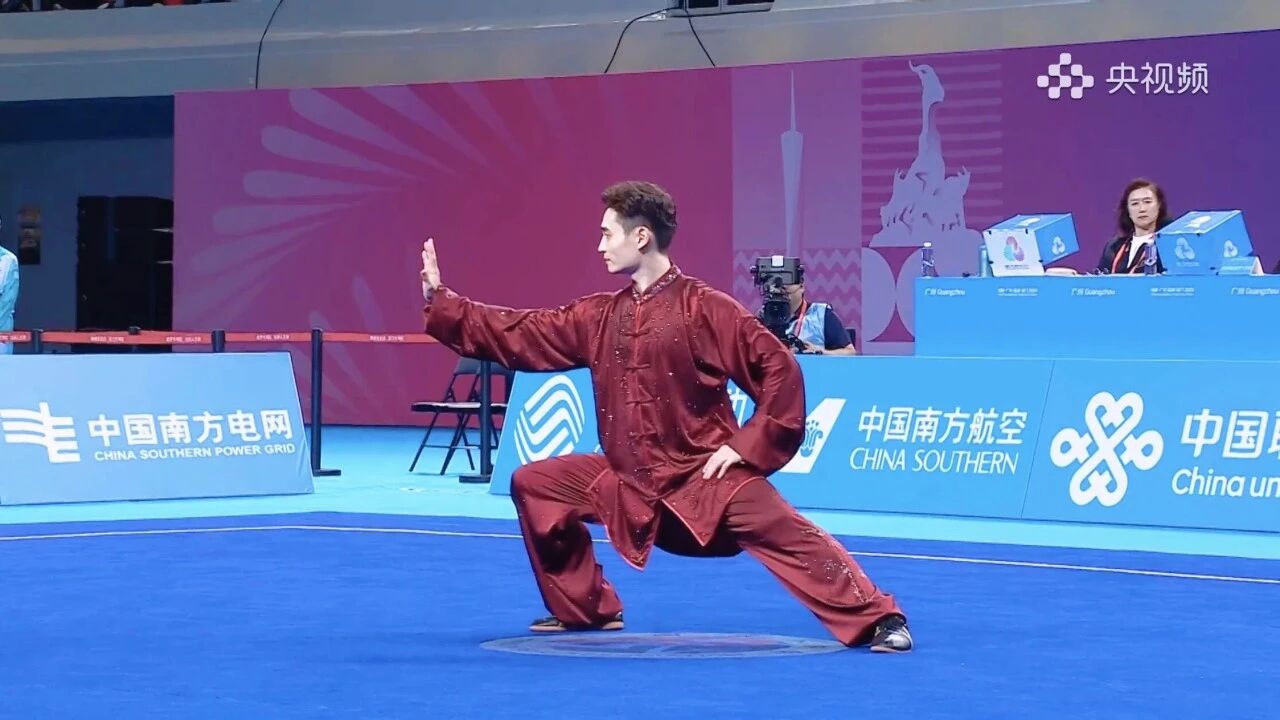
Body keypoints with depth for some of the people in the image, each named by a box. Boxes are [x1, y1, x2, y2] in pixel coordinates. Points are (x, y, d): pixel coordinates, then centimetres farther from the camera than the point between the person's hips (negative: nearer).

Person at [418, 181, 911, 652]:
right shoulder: (600, 316, 5)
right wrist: (439, 300, 7)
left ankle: (879, 621, -23)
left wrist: (749, 447, -15)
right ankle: (584, 608, 15)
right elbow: (518, 335, 10)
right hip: (629, 479, 7)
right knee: (534, 485, 4)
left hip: (705, 475, -6)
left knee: (786, 533, -23)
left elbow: (780, 368, -14)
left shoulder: (703, 309, -13)